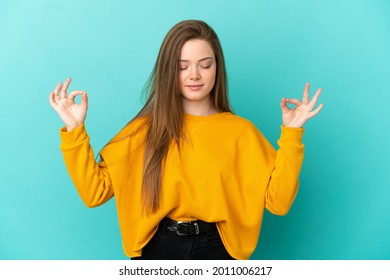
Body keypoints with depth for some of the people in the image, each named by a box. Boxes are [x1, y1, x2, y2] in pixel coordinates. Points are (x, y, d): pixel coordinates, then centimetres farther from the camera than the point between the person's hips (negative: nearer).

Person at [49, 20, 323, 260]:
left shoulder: (240, 131, -2)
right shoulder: (146, 129, -1)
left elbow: (278, 200, -8)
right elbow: (95, 192, -5)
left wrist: (291, 133, -14)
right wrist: (74, 130, -12)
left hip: (217, 250, 0)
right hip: (157, 249, 1)